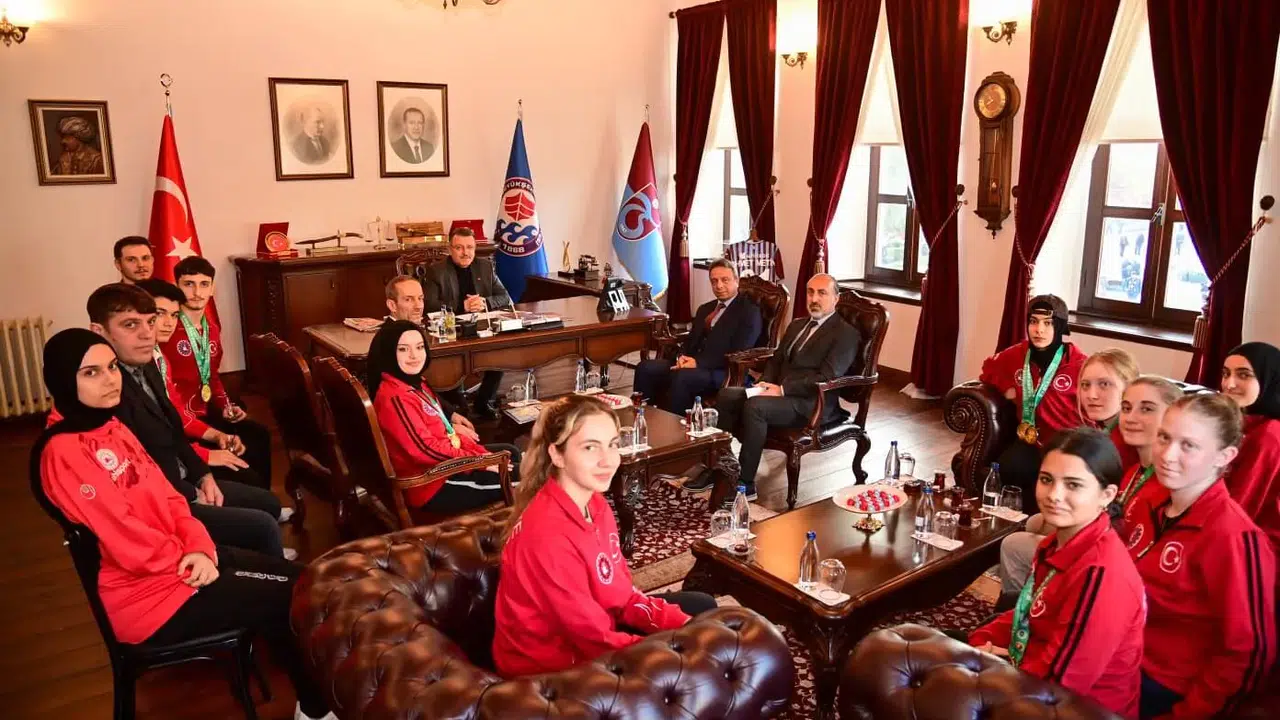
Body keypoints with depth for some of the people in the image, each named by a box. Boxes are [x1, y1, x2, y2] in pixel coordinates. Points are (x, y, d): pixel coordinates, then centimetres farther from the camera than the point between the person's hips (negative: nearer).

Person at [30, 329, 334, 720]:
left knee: (294, 575, 6)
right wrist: (192, 560, -10)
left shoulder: (111, 426, 6)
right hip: (148, 590, -9)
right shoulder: (62, 453, -23)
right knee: (290, 596, -7)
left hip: (179, 560, 9)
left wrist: (200, 548, -10)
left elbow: (165, 495, 6)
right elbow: (128, 543, -24)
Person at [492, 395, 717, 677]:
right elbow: (596, 639, -27)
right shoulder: (549, 535, -33)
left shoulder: (594, 503, -5)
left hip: (592, 631, 9)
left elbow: (623, 594, 0)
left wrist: (681, 624, -12)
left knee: (702, 607, 15)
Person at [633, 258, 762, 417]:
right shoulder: (704, 309, 24)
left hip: (722, 372, -7)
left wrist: (699, 362, -20)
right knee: (645, 367, -14)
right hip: (691, 363, 7)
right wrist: (682, 357, -3)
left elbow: (739, 354, -12)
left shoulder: (749, 312, -1)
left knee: (682, 377, -36)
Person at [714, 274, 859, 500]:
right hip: (779, 390, 8)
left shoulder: (846, 334, -5)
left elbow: (827, 377, -16)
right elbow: (776, 360, 23)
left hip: (811, 404, -8)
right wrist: (766, 383, 0)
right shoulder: (797, 325, 21)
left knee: (755, 406, -31)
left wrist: (782, 389, -20)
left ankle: (745, 483, -23)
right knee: (726, 395, -11)